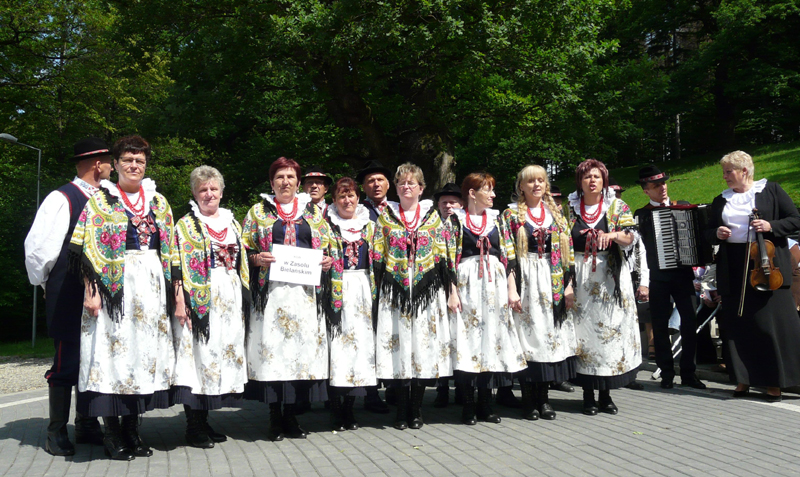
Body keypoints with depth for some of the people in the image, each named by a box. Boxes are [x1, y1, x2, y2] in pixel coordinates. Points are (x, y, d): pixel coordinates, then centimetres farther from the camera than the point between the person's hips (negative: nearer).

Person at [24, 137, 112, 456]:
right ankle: (57, 432, 14)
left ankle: (87, 426, 24)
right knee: (67, 361, 1)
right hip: (69, 296, -6)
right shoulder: (62, 199, -11)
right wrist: (45, 283, -1)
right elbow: (37, 246, -12)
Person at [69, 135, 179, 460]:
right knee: (113, 351, -4)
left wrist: (177, 292, 8)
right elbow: (87, 249, -4)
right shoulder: (100, 200, 3)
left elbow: (171, 252, 13)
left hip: (152, 286, 4)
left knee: (144, 352, 5)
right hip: (114, 286, -4)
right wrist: (91, 290, -13)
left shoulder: (158, 202, 14)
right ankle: (112, 433, 7)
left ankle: (132, 428, 15)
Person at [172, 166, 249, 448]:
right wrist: (185, 302, -16)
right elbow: (181, 266, -6)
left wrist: (244, 297, 13)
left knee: (225, 353, 7)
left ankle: (204, 421, 18)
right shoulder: (186, 224, 2)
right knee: (199, 353, -7)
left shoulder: (232, 223, 18)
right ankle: (193, 427, 2)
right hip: (200, 299, -6)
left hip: (230, 298, 6)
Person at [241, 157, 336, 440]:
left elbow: (327, 246, 19)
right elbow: (244, 247, 9)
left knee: (302, 347, 0)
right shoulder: (258, 212, 12)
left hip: (305, 290, 2)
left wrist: (328, 260, -1)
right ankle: (274, 418, 6)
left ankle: (291, 415, 12)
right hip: (271, 290, -2)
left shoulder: (312, 211, 16)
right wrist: (256, 258, -11)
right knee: (272, 347, -5)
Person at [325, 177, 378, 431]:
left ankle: (349, 408, 12)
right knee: (337, 340, -8)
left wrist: (375, 291, 8)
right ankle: (336, 412, 1)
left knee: (361, 340, 1)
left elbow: (377, 260, 15)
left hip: (362, 289, 3)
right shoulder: (327, 225, 7)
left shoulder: (369, 225, 15)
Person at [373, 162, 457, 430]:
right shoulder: (386, 217, 8)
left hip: (427, 291, 0)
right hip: (394, 292, 0)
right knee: (399, 346, -1)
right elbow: (377, 258, 7)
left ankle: (416, 410, 12)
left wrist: (452, 292, 1)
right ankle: (402, 411, 10)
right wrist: (374, 293, 1)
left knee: (424, 344, 1)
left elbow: (443, 256, 6)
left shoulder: (432, 215, 8)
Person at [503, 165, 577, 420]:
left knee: (551, 333, 3)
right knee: (528, 334, -4)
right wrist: (511, 288, -12)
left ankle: (543, 397, 13)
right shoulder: (512, 213, 2)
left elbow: (567, 250, 11)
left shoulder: (556, 212, 13)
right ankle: (529, 400, 6)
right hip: (525, 280, -3)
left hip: (553, 281, 4)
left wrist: (569, 284, 3)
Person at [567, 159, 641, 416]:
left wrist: (613, 235, -25)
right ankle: (588, 394, 8)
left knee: (610, 328, -2)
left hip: (610, 277, 0)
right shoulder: (570, 208, 9)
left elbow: (630, 238, -6)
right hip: (579, 277, 0)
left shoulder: (617, 206, 6)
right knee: (583, 330, -1)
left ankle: (606, 393, 10)